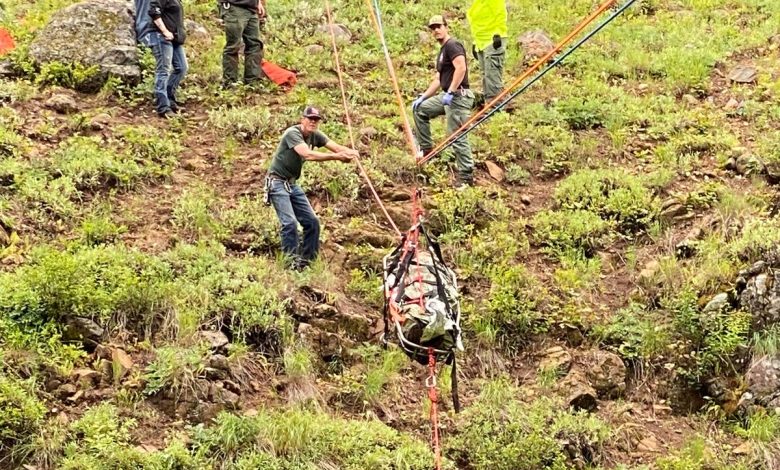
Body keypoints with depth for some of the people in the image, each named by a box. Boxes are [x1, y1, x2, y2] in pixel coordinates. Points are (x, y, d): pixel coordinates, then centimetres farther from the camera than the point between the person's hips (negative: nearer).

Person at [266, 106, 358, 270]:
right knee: (290, 223, -20)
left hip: (293, 184, 8)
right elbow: (308, 155, -35)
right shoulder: (293, 133, -20)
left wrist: (349, 152, -34)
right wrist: (336, 156, -41)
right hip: (277, 183, -8)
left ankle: (307, 261, 12)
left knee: (312, 222, 3)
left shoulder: (315, 136, 3)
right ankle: (293, 263, -12)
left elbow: (336, 146, -10)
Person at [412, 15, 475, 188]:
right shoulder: (442, 51, 22)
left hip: (458, 96, -10)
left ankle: (466, 176, -6)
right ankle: (426, 148, 19)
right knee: (419, 109, 18)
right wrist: (423, 97, 17)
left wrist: (450, 92, -26)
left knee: (457, 137, -10)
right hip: (447, 96, 10)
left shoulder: (452, 45, -9)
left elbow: (461, 67, -24)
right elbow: (438, 79, 25)